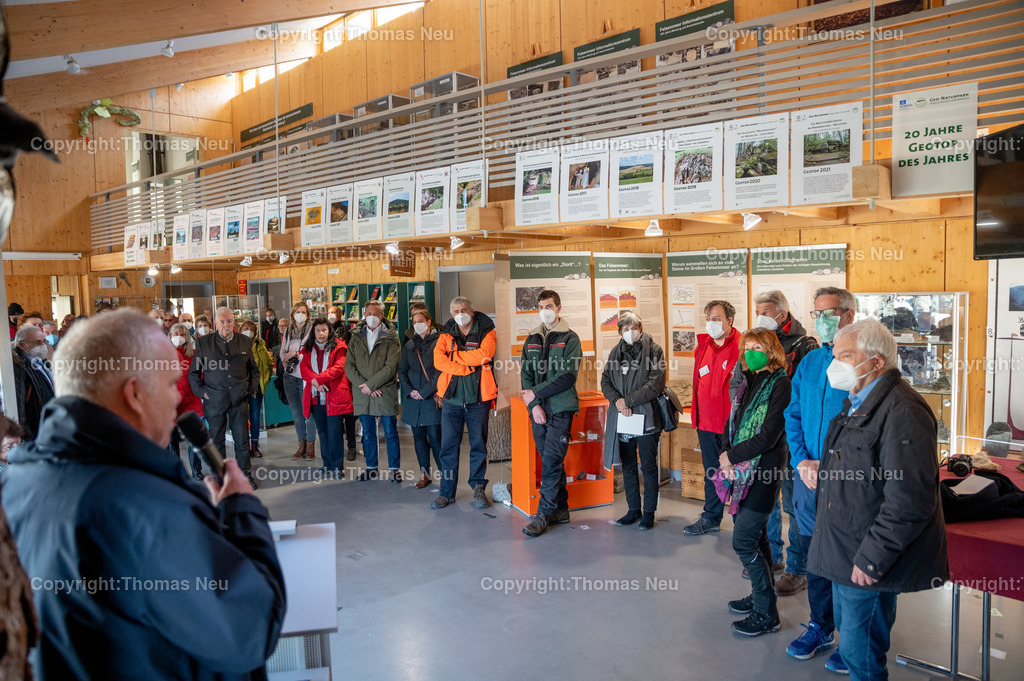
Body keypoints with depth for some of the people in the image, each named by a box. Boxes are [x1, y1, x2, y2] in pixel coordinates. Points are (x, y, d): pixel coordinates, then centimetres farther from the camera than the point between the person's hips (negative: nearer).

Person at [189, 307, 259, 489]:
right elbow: (193, 372, 6)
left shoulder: (245, 342, 6)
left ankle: (245, 474, 17)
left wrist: (252, 389, 4)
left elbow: (254, 369, 15)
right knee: (216, 440, 9)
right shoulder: (203, 343, 1)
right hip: (214, 399, -1)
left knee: (242, 439, 5)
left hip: (239, 399, 1)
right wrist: (201, 391, -3)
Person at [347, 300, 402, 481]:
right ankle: (371, 468, 23)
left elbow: (391, 367, -10)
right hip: (362, 393, 3)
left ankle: (394, 468, 13)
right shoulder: (356, 338, 11)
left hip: (386, 392, -3)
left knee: (390, 433, 2)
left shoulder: (391, 338, 0)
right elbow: (349, 367, 4)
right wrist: (364, 385, -10)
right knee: (368, 433, 11)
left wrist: (370, 384, -14)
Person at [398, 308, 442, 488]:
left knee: (435, 437, -7)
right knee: (419, 436, 9)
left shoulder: (438, 342, -2)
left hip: (432, 398, -5)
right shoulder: (409, 346, 15)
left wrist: (425, 392, -12)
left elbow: (441, 370, -9)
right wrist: (410, 390, -3)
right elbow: (402, 370, 14)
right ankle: (424, 474, 17)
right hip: (413, 399, 5)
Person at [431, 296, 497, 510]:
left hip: (478, 398, -2)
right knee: (448, 446, 4)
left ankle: (478, 488, 20)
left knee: (478, 445, 6)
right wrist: (468, 367, -15)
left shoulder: (486, 332, 3)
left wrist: (453, 354, -9)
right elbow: (438, 360, -7)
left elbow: (483, 355, -17)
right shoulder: (446, 336, 9)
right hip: (451, 398, 2)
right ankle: (446, 491, 13)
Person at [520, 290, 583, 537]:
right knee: (551, 462, 11)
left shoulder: (570, 338, -3)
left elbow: (567, 377, -12)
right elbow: (525, 374, 8)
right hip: (537, 410, 5)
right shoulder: (532, 340, 13)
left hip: (560, 408, -5)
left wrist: (536, 394, -11)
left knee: (551, 462, -8)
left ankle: (544, 514, -1)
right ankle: (561, 509, 21)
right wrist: (534, 405, -6)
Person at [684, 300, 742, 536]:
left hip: (731, 424, -6)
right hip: (707, 422, 6)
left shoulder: (740, 347, -12)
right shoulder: (703, 346, 9)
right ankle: (711, 518, 31)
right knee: (711, 472, 17)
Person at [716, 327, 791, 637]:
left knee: (743, 541, -7)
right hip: (742, 470, 8)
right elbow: (733, 424, 13)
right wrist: (726, 456, -3)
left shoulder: (781, 385, -14)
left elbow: (767, 438, -19)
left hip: (763, 472, -8)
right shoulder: (748, 382, 11)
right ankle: (761, 596, 33)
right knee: (755, 536, 18)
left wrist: (731, 456, -10)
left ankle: (766, 614, 6)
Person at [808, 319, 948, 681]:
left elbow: (909, 501, -26)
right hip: (846, 554, 10)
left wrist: (872, 558, -23)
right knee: (847, 631, 23)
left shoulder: (903, 411, -22)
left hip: (869, 560, -10)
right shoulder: (859, 403, 12)